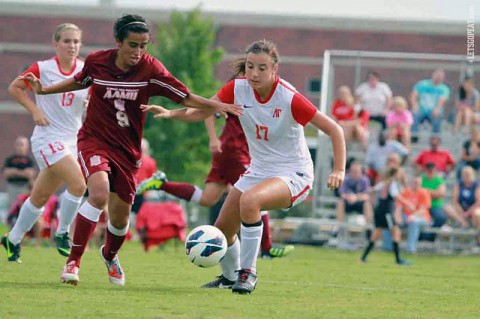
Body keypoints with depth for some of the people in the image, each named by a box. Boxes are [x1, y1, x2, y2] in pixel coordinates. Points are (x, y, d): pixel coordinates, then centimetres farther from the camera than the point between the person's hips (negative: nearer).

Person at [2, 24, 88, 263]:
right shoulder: (43, 68, -8)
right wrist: (35, 110, -8)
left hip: (71, 140, 5)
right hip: (48, 138, -5)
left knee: (40, 197, 13)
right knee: (78, 184, -23)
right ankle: (62, 233, -6)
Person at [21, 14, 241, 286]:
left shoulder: (150, 69, -14)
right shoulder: (96, 61, -10)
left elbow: (185, 97, -16)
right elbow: (78, 82, 13)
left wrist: (215, 105, -30)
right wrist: (44, 90, 10)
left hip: (128, 149, 2)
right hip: (94, 139, -1)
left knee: (121, 214, 8)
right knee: (99, 194, -27)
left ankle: (110, 255, 43)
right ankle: (73, 261, -16)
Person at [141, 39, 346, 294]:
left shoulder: (289, 99, -23)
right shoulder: (238, 88, -9)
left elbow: (333, 129, -17)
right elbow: (201, 112, -2)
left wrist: (339, 171, -24)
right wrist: (170, 113, -20)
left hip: (293, 174, -6)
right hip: (259, 170, 6)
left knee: (249, 200, -35)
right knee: (222, 229, 5)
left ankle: (248, 272, -20)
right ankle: (230, 276, 38)